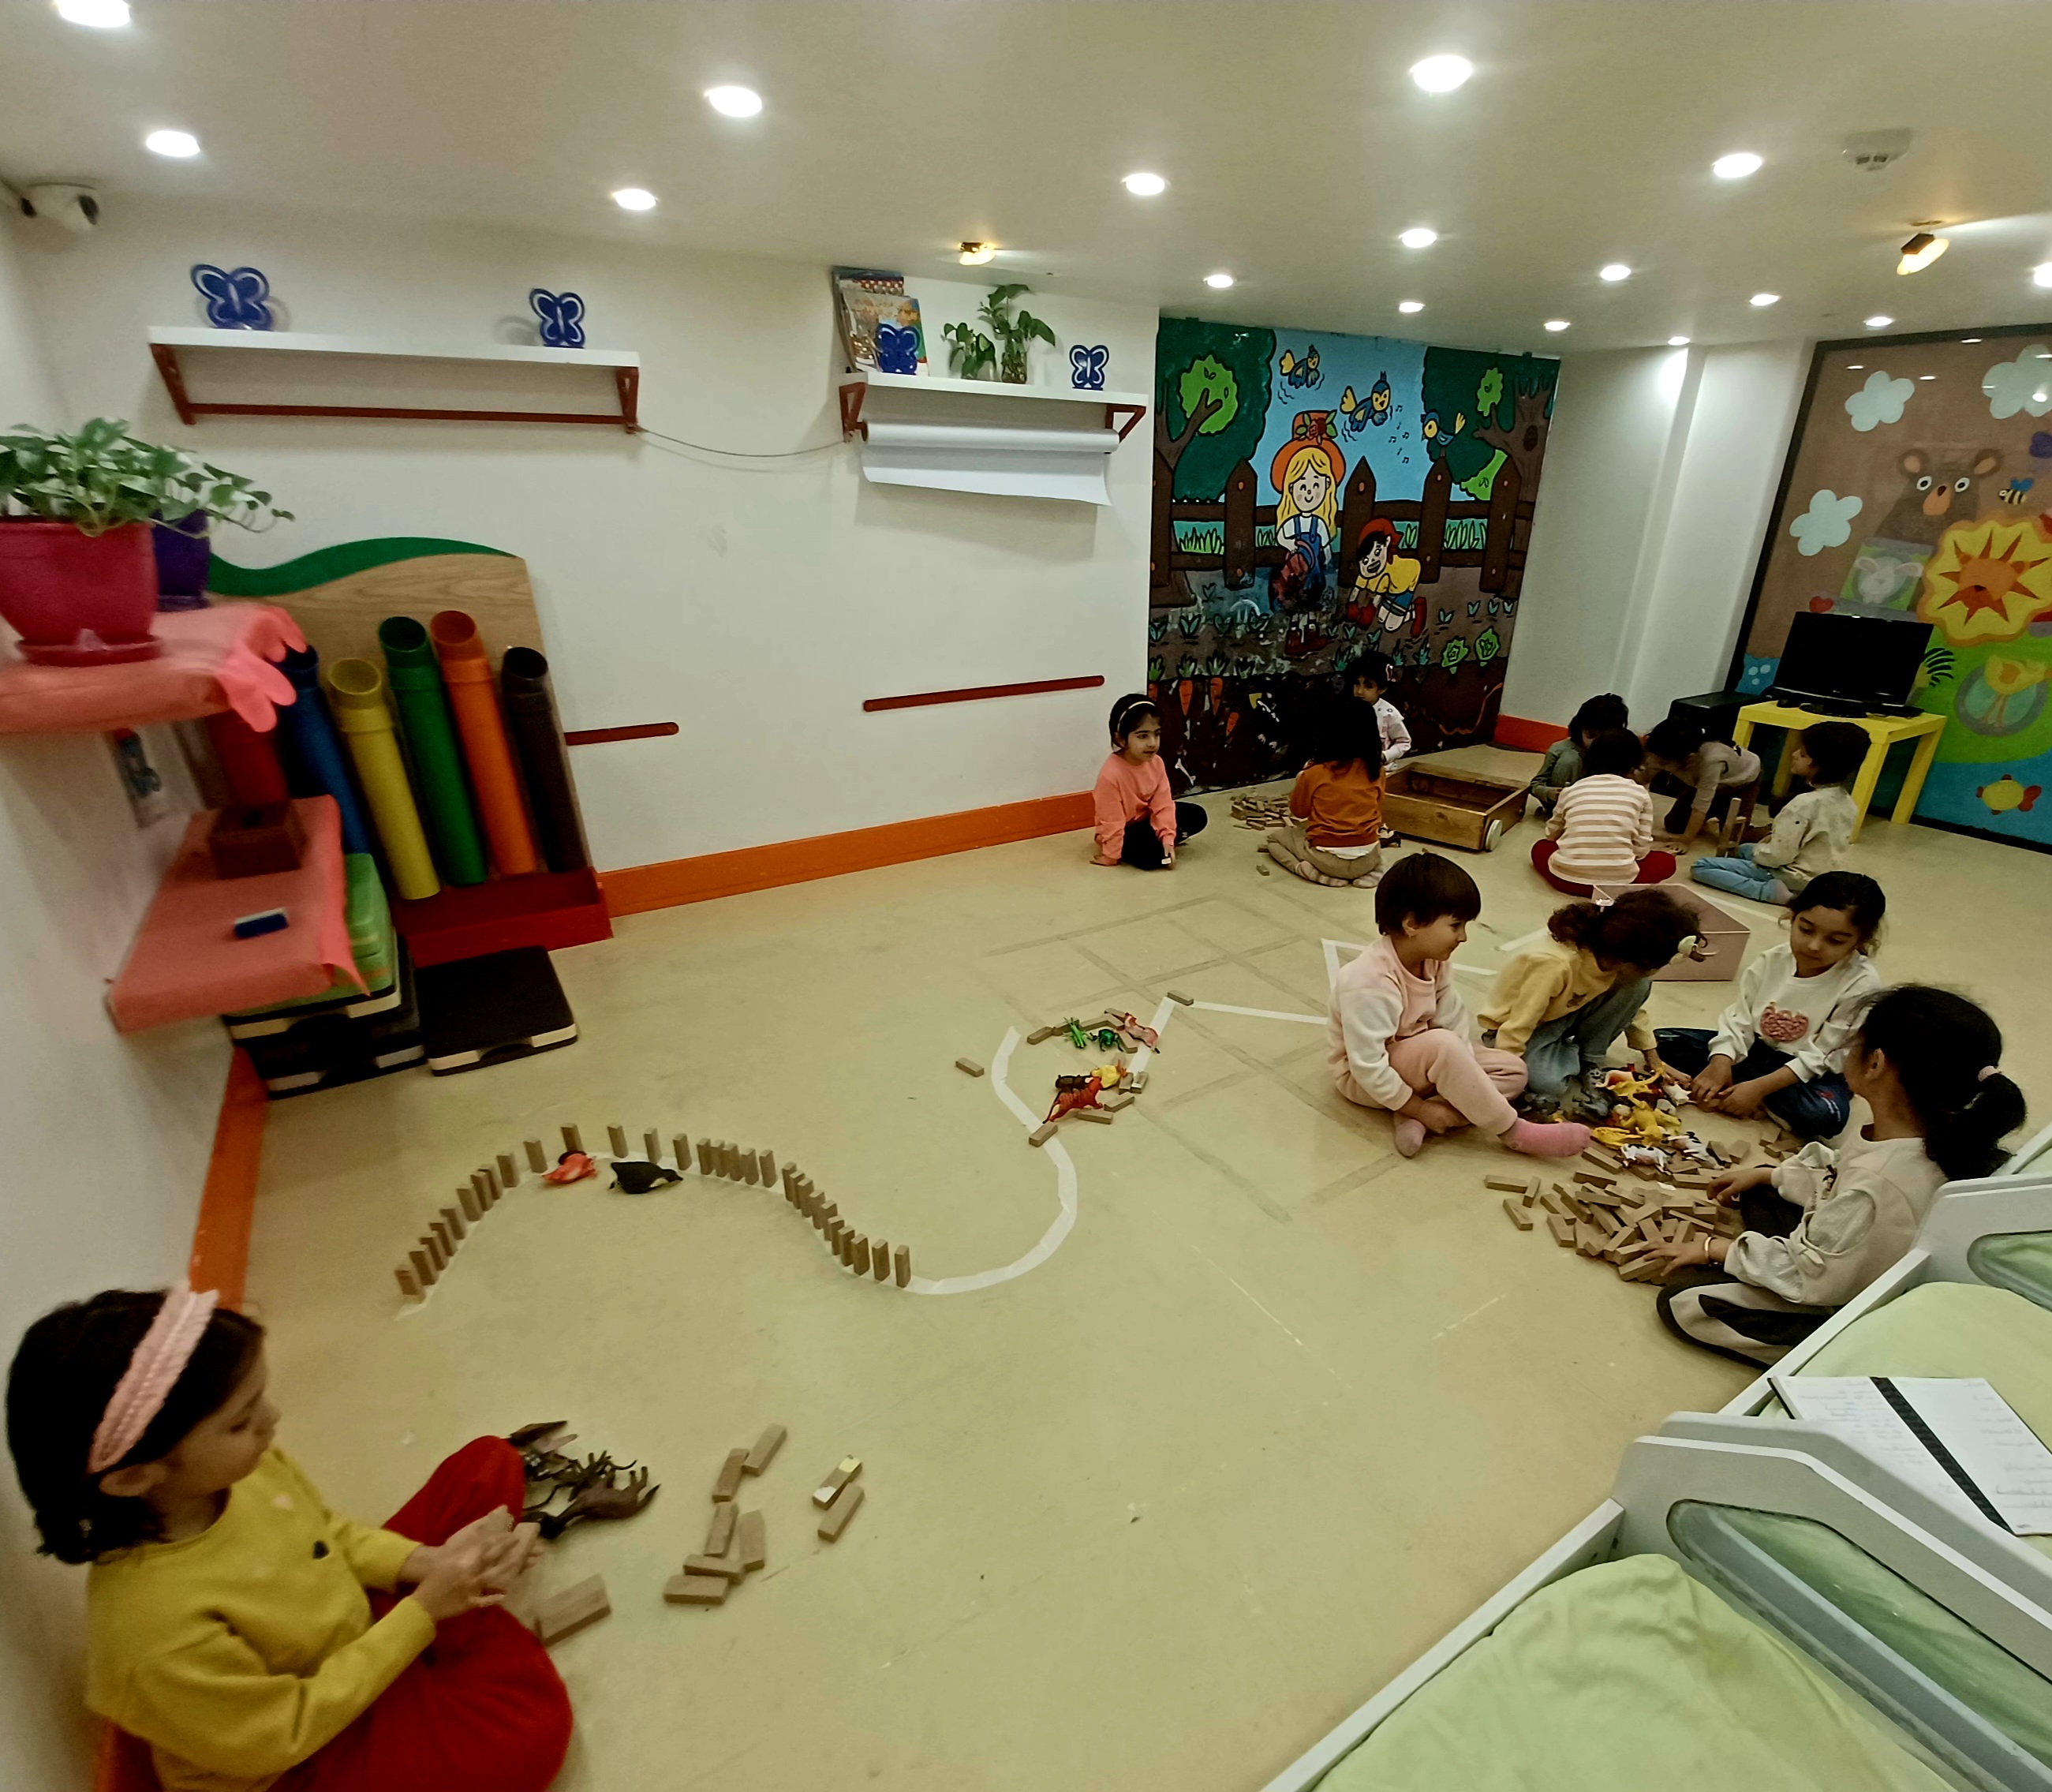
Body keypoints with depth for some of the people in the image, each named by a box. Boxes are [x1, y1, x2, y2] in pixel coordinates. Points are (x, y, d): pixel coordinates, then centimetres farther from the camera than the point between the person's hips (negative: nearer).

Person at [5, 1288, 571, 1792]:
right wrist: (423, 1611, -24)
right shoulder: (158, 1629, -39)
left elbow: (330, 1534, -1)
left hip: (355, 1623, 6)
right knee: (531, 1729, -27)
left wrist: (422, 1563, -17)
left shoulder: (239, 1466, -20)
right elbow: (285, 1735, -25)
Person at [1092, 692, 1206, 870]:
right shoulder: (1111, 774, -32)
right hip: (1123, 830, -7)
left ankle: (1159, 842, 4)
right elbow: (1111, 824, -27)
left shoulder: (1156, 762, -11)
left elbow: (1163, 805, -10)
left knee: (1197, 816, 2)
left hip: (1147, 818, 7)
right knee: (1153, 856, -30)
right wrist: (1110, 857, -21)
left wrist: (1168, 839, -19)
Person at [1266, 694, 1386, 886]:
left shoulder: (1314, 773, -12)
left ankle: (1314, 872, -3)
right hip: (1368, 859, 3)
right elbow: (1376, 813, 12)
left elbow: (1298, 813, 4)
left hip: (1329, 859, -3)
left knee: (1276, 838, 22)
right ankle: (1371, 872, 10)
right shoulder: (1376, 770, -3)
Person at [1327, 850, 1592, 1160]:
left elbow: (1454, 1022, -4)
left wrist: (1466, 1076, -16)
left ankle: (1418, 1121, -18)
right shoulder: (1369, 982, -31)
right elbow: (1369, 1068, -30)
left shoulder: (1434, 963, -4)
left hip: (1419, 1063, 9)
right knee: (1441, 1044, -35)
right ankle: (1511, 1131, -16)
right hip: (1364, 1079, -9)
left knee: (1514, 1068, 1)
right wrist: (1420, 1107, -23)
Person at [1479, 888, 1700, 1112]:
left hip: (1569, 1013, 7)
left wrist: (1653, 1058, 5)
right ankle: (1573, 1054, 1)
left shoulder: (1613, 956, -15)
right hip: (1513, 1022, -6)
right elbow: (1517, 1028, -32)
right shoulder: (1555, 965, -38)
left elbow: (1633, 1008, 6)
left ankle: (1590, 1061, -1)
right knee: (1548, 1083, -34)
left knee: (1638, 985, -15)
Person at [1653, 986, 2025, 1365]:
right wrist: (1764, 1175, 12)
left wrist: (1718, 1249, -14)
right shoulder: (1928, 1135, -14)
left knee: (1682, 1299, -11)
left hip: (1839, 1309, -8)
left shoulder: (1876, 1185, -40)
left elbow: (1813, 1279, -25)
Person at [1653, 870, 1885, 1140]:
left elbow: (1821, 1056, -20)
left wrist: (1759, 1087, -27)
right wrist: (1720, 1063, -25)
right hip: (1756, 1050, 3)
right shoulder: (1771, 961, -8)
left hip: (1811, 1073, -3)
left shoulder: (1861, 984, -19)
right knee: (1663, 1040, -10)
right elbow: (1739, 1018, -6)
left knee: (1824, 1115, -37)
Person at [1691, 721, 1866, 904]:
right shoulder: (1846, 801, 0)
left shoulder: (1804, 804, -27)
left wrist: (1753, 851, -3)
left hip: (1792, 877, -9)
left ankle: (1770, 891, -17)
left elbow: (1776, 856, -25)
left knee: (1700, 867, -11)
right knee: (1744, 848, 33)